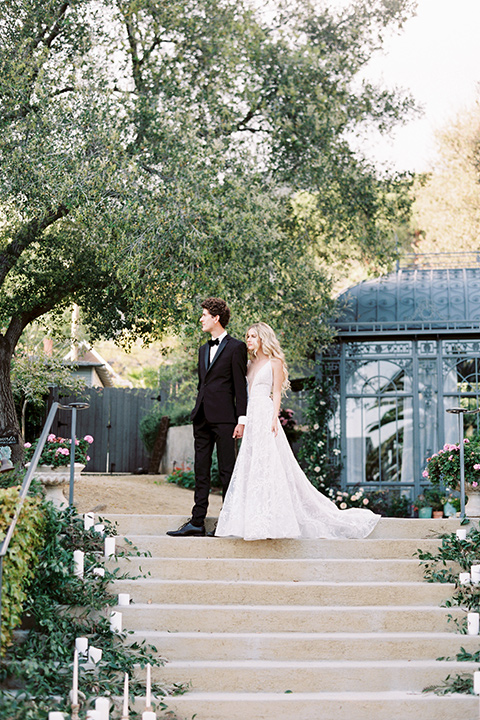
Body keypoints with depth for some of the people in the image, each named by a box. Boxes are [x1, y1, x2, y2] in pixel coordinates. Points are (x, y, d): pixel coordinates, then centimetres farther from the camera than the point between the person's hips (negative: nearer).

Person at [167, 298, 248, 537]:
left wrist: (241, 419, -12)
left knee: (226, 470, -2)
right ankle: (197, 521, 7)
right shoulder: (204, 349, 19)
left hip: (224, 418, -7)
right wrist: (197, 413, 18)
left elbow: (240, 385, -7)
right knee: (201, 470, 6)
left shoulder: (236, 347, -3)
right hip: (202, 418, 7)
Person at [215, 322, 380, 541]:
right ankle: (255, 520, 6)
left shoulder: (274, 362, 0)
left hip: (265, 417, -7)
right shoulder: (251, 364, 19)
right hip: (251, 417, 7)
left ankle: (271, 521, -9)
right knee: (250, 467, 3)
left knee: (268, 466, -11)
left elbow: (276, 393, -5)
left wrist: (274, 419, -17)